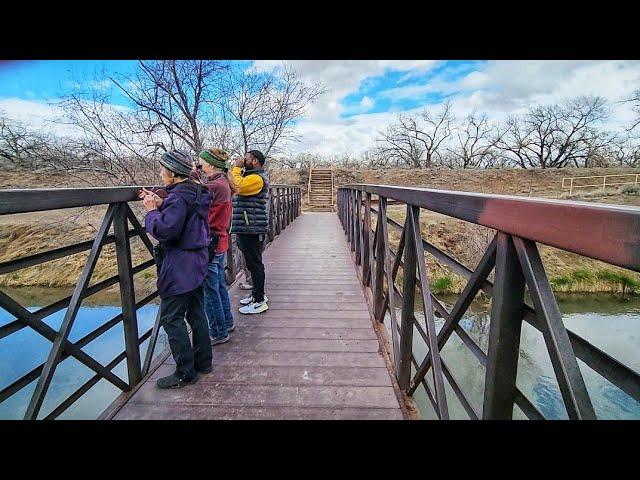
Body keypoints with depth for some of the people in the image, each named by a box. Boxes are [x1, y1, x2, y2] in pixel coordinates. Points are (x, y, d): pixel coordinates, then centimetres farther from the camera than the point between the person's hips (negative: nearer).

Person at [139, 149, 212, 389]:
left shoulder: (179, 197, -19)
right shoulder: (196, 193, 11)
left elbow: (164, 230, -25)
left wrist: (152, 211, -8)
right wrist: (160, 205, 5)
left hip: (179, 268, -10)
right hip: (197, 263, 10)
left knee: (171, 319, 1)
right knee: (196, 314, 17)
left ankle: (185, 373, 11)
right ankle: (203, 362, 30)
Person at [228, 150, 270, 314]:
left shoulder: (257, 178, -13)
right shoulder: (251, 176, 21)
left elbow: (237, 186, -26)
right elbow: (233, 186, 16)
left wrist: (237, 167, -12)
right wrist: (237, 168, 11)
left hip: (252, 228, -11)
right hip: (247, 227, 11)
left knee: (255, 264, -5)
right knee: (253, 263, 17)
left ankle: (259, 302, 4)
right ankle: (257, 294, 30)